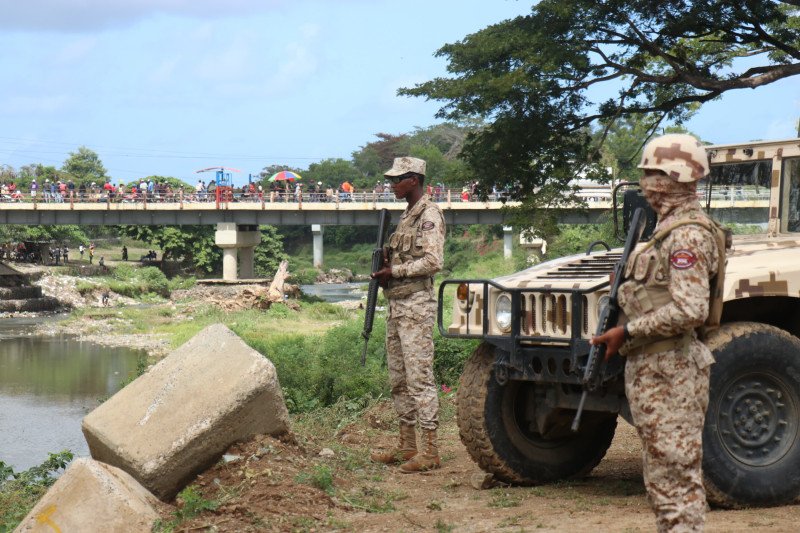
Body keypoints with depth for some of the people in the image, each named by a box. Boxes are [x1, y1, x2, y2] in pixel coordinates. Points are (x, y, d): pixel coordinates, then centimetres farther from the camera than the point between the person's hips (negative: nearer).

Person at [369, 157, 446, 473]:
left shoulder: (429, 215, -10)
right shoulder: (407, 216, 19)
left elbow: (433, 261, -19)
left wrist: (394, 271, -15)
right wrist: (386, 262, 5)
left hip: (416, 305, -10)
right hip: (396, 304, 10)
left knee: (419, 376, -11)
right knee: (399, 378, 12)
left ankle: (430, 450, -10)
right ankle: (407, 446, 19)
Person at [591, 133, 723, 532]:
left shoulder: (687, 235, -17)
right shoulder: (671, 229, 16)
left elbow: (689, 310, -26)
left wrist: (628, 332, -19)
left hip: (667, 373, -11)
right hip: (652, 368, 11)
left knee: (675, 478, -7)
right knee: (663, 479, 16)